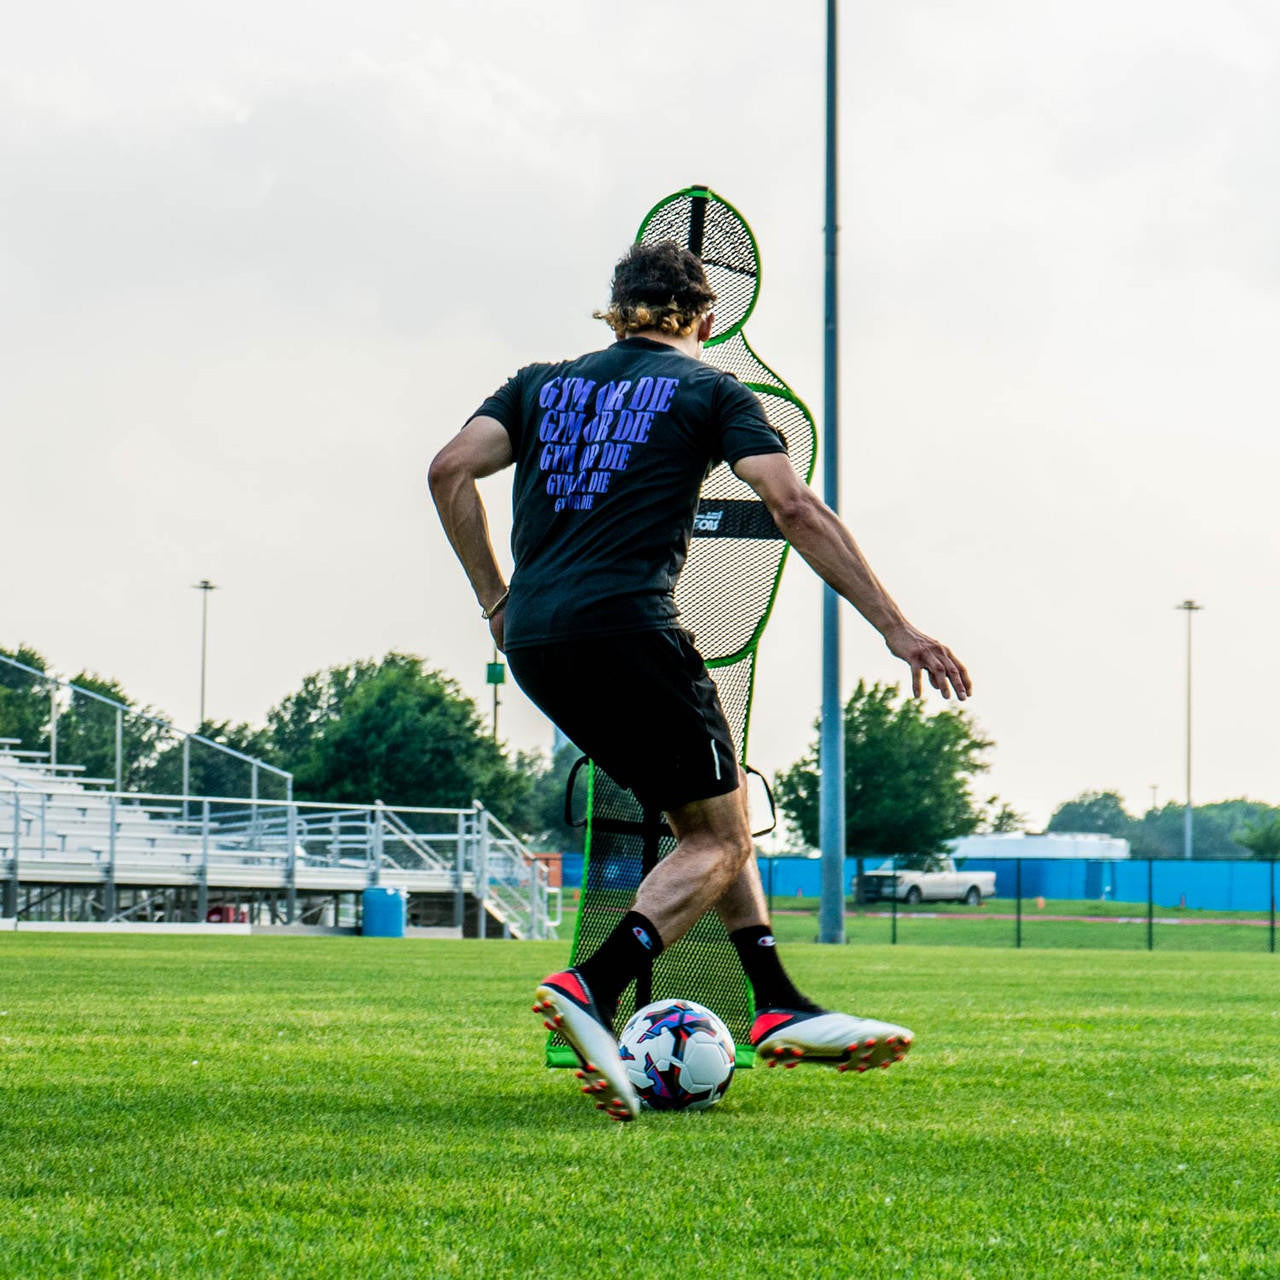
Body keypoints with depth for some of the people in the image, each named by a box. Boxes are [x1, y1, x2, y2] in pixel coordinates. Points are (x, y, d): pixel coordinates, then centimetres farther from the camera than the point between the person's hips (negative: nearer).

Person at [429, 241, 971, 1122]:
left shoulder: (544, 383, 21)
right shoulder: (711, 393, 7)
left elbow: (452, 470, 7)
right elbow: (795, 507, -5)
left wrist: (497, 599, 14)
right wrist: (895, 627, -6)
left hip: (533, 641, 6)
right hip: (627, 627, -6)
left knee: (711, 810, 19)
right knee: (719, 839, 2)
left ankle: (780, 1006, 14)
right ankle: (592, 990, -19)